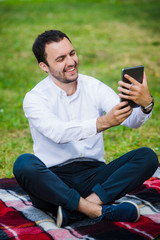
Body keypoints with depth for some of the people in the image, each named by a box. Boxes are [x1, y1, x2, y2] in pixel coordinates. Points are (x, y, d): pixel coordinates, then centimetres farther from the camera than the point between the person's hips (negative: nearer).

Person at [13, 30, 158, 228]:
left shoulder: (94, 87, 5)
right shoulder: (34, 98, -4)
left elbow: (132, 121, -8)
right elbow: (58, 133, -25)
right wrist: (102, 123, -40)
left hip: (93, 177, 3)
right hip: (53, 180, -3)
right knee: (24, 164, -33)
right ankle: (100, 211, -31)